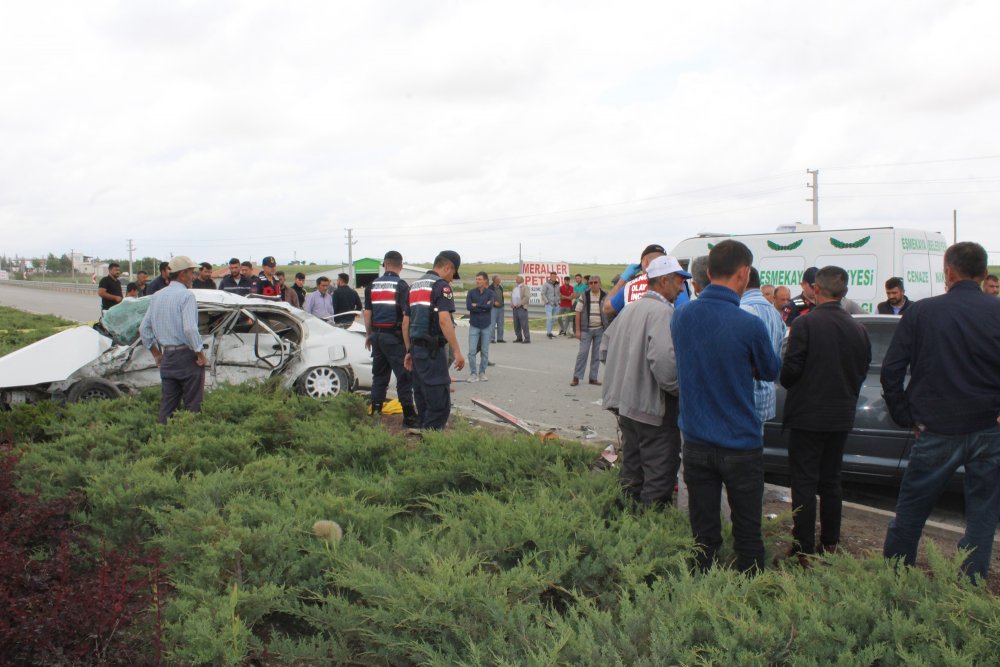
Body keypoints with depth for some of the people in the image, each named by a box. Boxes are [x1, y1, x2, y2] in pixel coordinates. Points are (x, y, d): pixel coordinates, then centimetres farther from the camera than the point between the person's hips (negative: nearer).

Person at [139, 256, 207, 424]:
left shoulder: (158, 296, 12)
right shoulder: (186, 295, -12)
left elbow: (144, 328, 15)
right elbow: (190, 328, -23)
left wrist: (156, 353, 21)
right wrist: (200, 352, -12)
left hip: (167, 357, 7)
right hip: (186, 356, -7)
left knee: (167, 404, 11)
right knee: (192, 404, -1)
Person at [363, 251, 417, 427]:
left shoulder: (372, 285, 7)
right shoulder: (401, 285, -9)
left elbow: (367, 313, 10)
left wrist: (369, 334, 20)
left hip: (377, 335, 6)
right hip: (395, 335, -6)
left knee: (379, 374, 16)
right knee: (404, 376, -3)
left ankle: (376, 411, 20)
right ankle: (409, 416, -3)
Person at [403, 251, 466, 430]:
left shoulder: (415, 285, 17)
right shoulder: (441, 285, -9)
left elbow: (405, 322, 17)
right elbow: (444, 320, -21)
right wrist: (457, 352, -19)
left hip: (416, 348, 9)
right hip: (432, 350, -9)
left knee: (423, 400, 16)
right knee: (440, 402, -8)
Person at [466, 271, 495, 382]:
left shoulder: (490, 293, 0)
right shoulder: (471, 292, 0)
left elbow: (490, 306, -16)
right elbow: (468, 306, -13)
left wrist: (477, 305, -12)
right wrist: (483, 307, -13)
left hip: (486, 325, 1)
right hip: (474, 325, 0)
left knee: (485, 351, 7)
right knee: (472, 351, -5)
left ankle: (482, 372, 18)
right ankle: (473, 373, 3)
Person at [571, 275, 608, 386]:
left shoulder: (605, 296, 1)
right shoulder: (584, 296, -1)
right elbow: (578, 312, 1)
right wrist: (578, 330, -4)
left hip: (600, 330, 1)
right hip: (586, 329, -1)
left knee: (596, 354, 7)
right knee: (582, 353, -4)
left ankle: (593, 378, 15)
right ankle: (576, 377, 2)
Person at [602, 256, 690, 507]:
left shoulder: (630, 309, 12)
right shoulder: (662, 311, -17)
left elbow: (607, 342, 23)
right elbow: (664, 358, -29)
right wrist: (679, 389, -15)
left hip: (625, 403, 9)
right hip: (653, 407, -9)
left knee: (632, 469, 20)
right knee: (659, 473, -1)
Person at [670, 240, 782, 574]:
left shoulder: (681, 316, -3)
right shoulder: (750, 325, -17)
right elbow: (771, 371, 0)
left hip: (696, 443, 4)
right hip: (741, 445, -4)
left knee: (703, 535, 12)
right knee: (747, 534, 10)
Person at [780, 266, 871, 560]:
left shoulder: (805, 324, -16)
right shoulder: (857, 329, 2)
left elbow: (790, 370, -17)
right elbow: (862, 372, 9)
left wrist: (788, 384, 5)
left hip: (807, 414, -6)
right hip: (842, 416, 6)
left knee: (804, 483, 0)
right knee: (831, 480, 17)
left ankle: (804, 549, 3)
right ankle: (830, 544, 25)